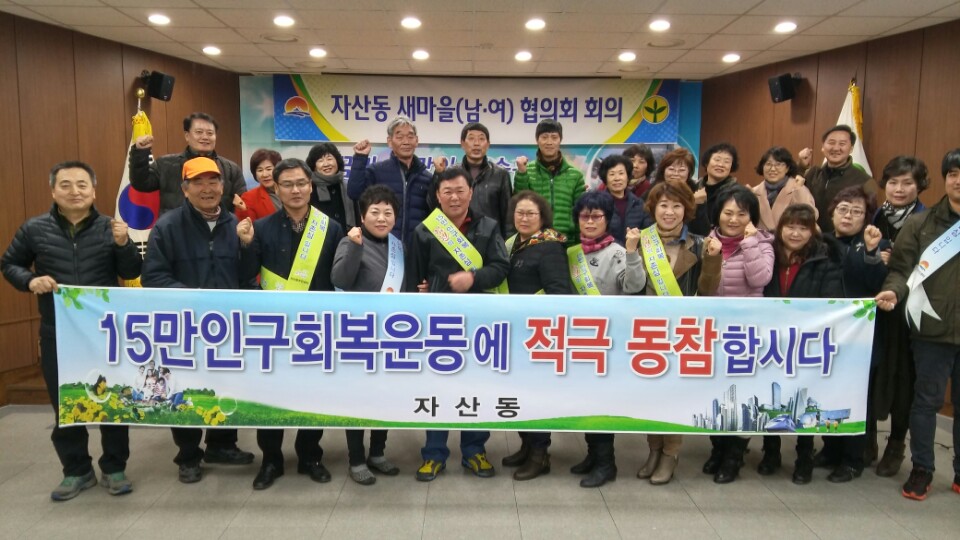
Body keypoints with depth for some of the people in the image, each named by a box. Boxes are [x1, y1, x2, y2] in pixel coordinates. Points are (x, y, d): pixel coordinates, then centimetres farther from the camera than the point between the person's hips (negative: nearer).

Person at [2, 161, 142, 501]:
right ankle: (76, 470, 27)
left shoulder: (109, 228, -1)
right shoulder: (34, 229, 0)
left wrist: (123, 244, -20)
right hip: (57, 334, 1)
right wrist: (29, 280, -10)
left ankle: (114, 468, 22)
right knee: (65, 405, 10)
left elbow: (132, 274, -2)